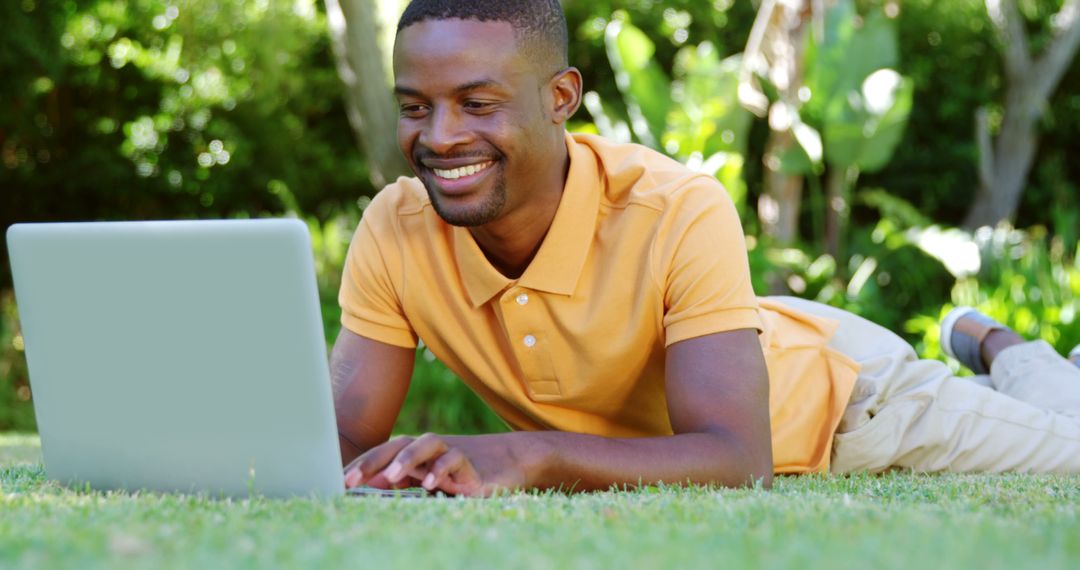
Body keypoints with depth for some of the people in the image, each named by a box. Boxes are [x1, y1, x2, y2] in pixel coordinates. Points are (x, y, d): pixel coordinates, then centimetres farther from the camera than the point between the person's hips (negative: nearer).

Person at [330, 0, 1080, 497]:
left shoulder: (680, 215, -41)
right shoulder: (394, 233, -30)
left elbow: (738, 461, -48)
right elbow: (340, 441, -27)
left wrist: (525, 457, -61)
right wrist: (378, 466, -51)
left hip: (831, 390, -4)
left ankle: (996, 347, 44)